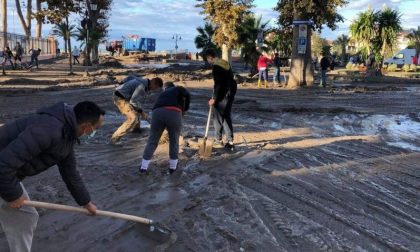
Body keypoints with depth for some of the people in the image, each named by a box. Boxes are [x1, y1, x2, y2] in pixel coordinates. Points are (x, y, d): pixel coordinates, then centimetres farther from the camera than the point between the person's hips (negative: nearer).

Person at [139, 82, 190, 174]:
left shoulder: (162, 94, 38)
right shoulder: (178, 89, 27)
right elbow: (188, 95, 4)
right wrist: (185, 109, 17)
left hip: (157, 113, 3)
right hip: (174, 113, -3)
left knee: (152, 140, 17)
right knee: (174, 141, 17)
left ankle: (144, 167, 20)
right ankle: (172, 167, 25)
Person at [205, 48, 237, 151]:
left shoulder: (216, 67, -17)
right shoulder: (226, 63, 10)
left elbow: (218, 84, -20)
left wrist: (214, 98, -13)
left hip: (222, 95, -8)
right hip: (231, 92, 8)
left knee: (218, 117, 7)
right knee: (227, 117, 12)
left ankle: (219, 139, 19)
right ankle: (230, 142, 10)